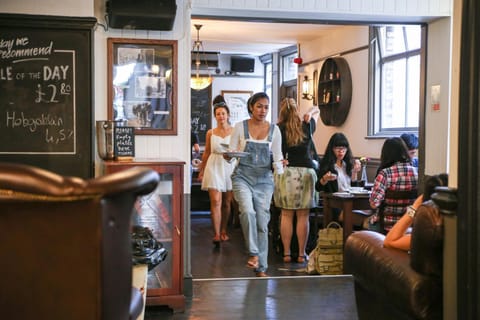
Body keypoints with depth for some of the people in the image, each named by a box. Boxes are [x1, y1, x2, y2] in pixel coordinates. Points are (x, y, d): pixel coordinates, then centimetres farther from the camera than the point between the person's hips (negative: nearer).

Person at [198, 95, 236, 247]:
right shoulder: (210, 133, 7)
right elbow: (207, 153, 15)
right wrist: (201, 170, 16)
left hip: (230, 166, 0)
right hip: (214, 167, 0)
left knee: (226, 202, 9)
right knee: (216, 201, -10)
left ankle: (224, 231, 25)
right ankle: (217, 234, -10)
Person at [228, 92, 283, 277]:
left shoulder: (274, 130, 6)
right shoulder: (240, 127, 1)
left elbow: (277, 157, 8)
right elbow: (232, 151, 4)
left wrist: (280, 167, -14)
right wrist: (228, 157, -19)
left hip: (264, 179, 2)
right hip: (243, 176, -1)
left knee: (262, 222, 2)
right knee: (247, 211, -27)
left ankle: (261, 267, 10)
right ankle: (254, 253, -12)